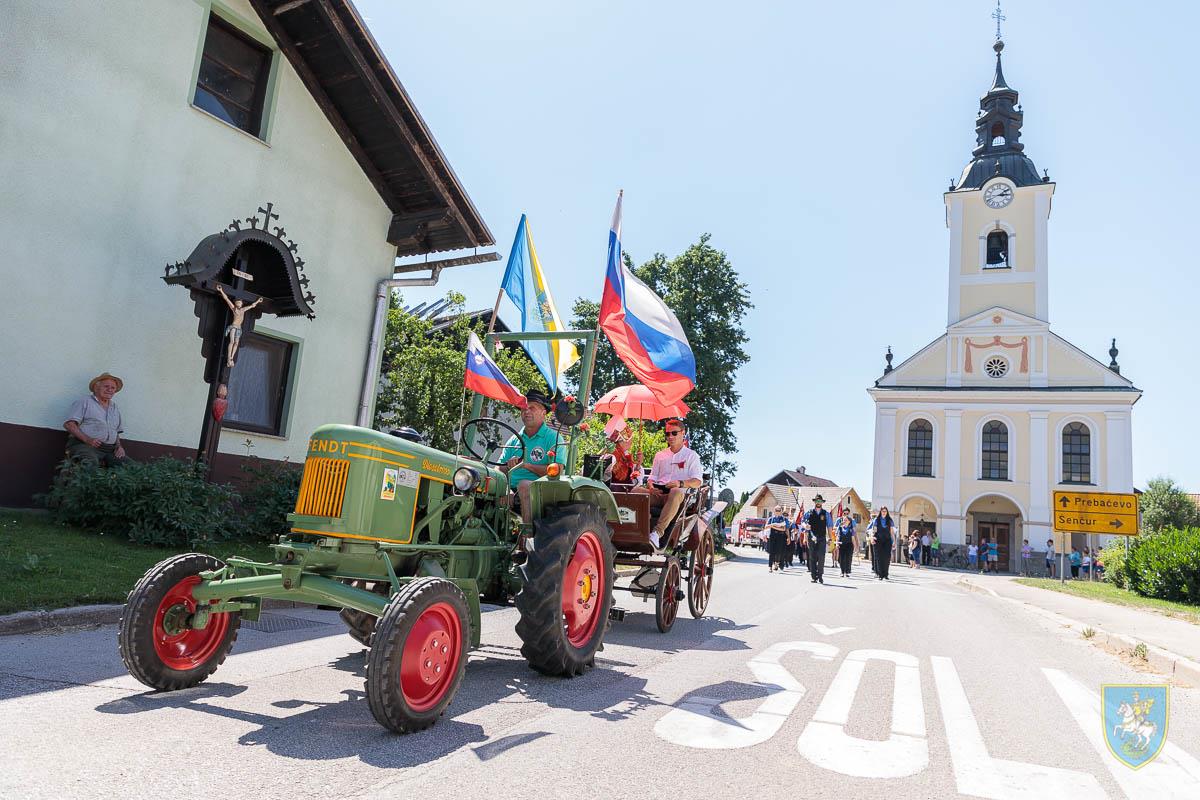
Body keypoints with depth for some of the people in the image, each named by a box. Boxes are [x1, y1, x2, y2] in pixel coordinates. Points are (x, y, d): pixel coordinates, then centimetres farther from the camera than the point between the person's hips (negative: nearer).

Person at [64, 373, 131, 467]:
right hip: (84, 445, -5)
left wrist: (119, 446, 7)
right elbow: (69, 424, -4)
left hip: (110, 449, 5)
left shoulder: (115, 408, 24)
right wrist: (87, 439, -17)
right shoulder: (84, 402, 7)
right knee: (91, 463, -39)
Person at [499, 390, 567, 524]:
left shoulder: (553, 438, 6)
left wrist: (527, 465, -13)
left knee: (524, 484, -36)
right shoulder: (514, 440, 22)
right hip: (511, 491, 4)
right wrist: (508, 467, -6)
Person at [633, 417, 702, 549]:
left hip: (678, 492, -3)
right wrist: (650, 485, -4)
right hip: (658, 493, 3)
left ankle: (658, 532, -49)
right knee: (637, 490, -28)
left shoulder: (691, 455, 14)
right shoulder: (660, 455, 27)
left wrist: (681, 483, -19)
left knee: (676, 492, -41)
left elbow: (697, 482, 2)